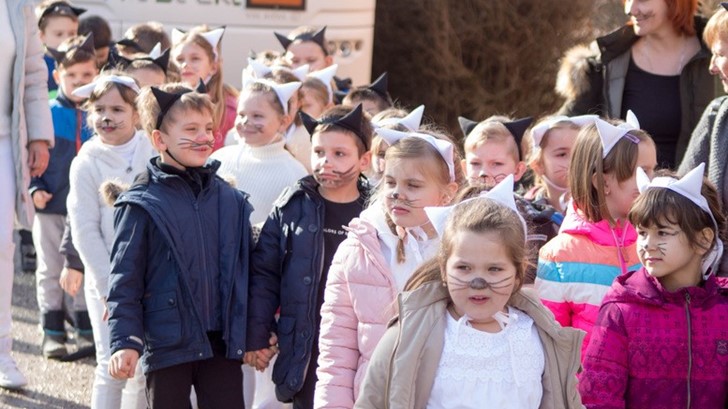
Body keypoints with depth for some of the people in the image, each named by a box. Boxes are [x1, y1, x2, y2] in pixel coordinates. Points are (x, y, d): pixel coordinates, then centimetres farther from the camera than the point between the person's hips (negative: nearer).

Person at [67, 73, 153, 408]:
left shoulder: (155, 156, -1)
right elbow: (85, 231, -6)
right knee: (112, 365, -7)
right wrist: (110, 287, -11)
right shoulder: (87, 164, -4)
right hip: (106, 280, -2)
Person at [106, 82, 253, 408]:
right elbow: (125, 280, -6)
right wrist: (125, 342, -14)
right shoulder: (142, 205, -6)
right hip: (167, 344, -3)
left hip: (222, 344, 4)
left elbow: (247, 268, 14)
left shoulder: (231, 200, 7)